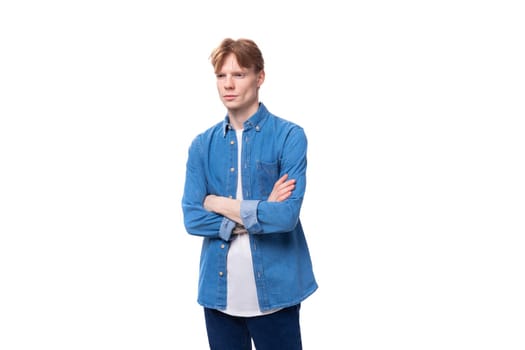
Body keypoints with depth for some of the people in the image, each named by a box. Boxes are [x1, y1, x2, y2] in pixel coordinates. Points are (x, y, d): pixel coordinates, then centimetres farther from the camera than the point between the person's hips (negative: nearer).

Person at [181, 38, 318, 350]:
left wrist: (219, 203, -9)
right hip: (217, 289, 4)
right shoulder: (202, 145, 4)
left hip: (274, 289, -3)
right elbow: (192, 218, -3)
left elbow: (286, 215, -18)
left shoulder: (289, 136, -8)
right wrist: (258, 213, -12)